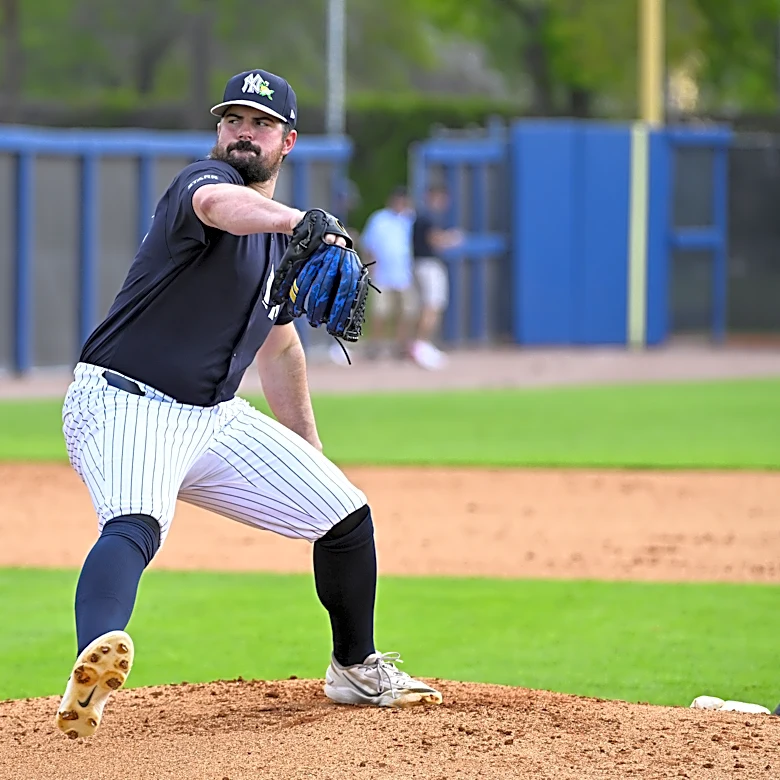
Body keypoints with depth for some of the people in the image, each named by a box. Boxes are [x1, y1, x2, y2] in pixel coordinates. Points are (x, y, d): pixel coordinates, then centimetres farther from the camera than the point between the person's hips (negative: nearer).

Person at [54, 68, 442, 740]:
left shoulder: (282, 235, 13)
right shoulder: (207, 180, -12)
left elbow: (279, 344, 27)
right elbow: (214, 204, -40)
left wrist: (311, 458, 28)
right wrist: (299, 222, -61)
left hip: (215, 420, 8)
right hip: (122, 403, -8)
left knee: (345, 513, 9)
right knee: (135, 527, -37)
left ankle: (354, 669, 31)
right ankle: (94, 664, -62)